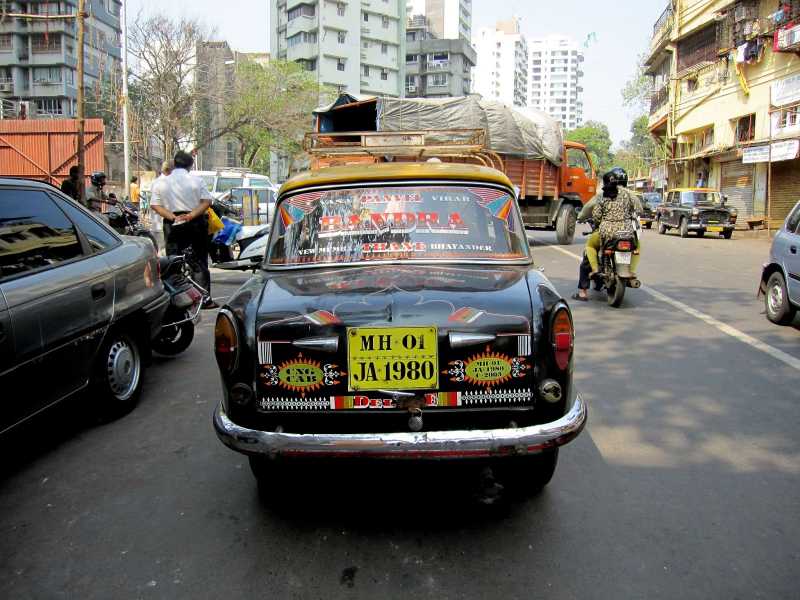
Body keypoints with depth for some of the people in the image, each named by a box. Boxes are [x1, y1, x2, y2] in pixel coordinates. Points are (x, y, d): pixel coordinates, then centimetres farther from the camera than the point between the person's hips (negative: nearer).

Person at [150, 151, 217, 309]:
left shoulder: (161, 183, 2)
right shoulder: (196, 180, -4)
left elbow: (155, 205, -3)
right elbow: (207, 201, -11)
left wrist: (172, 217, -12)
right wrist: (191, 215, -16)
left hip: (172, 225, 2)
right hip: (195, 223, -1)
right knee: (200, 261, 4)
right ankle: (205, 299, 3)